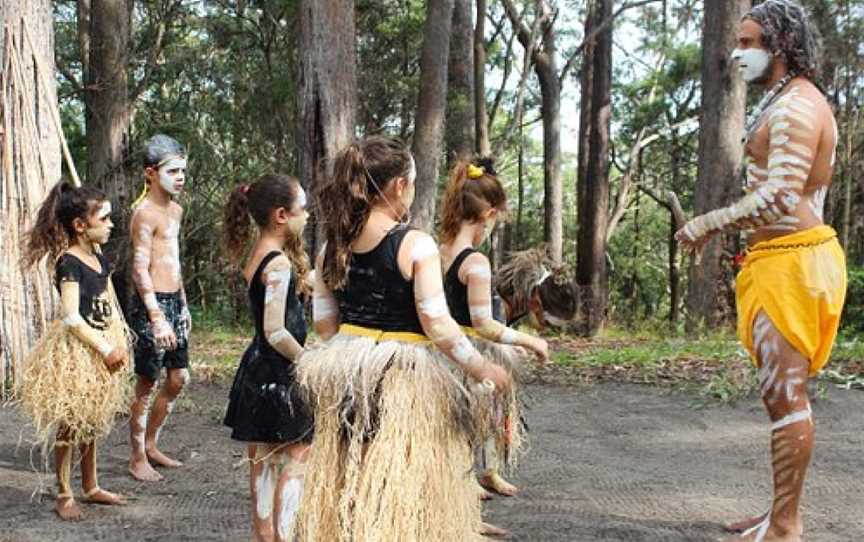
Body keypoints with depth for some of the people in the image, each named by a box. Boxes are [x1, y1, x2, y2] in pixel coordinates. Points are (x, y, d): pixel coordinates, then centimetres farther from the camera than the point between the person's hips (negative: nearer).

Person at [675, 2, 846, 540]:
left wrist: (705, 223, -16)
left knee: (785, 395, -5)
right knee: (785, 393, 15)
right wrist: (722, 227, 18)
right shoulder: (796, 103, 19)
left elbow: (779, 198, -25)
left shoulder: (794, 107, -15)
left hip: (789, 261, -11)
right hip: (785, 257, 11)